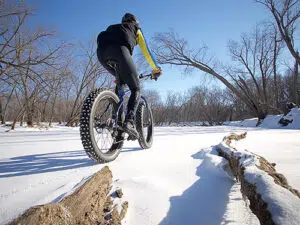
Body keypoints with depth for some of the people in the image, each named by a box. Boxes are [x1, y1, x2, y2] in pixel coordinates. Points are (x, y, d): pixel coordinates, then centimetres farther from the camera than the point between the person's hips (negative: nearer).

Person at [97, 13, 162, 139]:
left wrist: (118, 74, 53)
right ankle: (129, 121, -23)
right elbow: (146, 52, 30)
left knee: (121, 81, 27)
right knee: (136, 90, 1)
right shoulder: (136, 30, 34)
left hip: (101, 52, 5)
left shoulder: (113, 28, 45)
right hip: (119, 49, -5)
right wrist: (156, 69, 42)